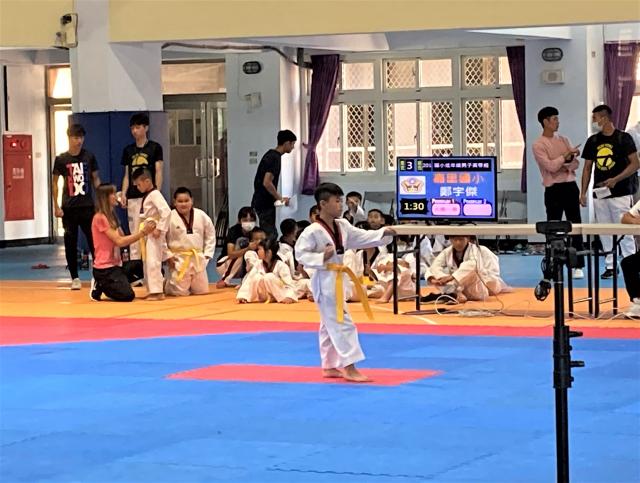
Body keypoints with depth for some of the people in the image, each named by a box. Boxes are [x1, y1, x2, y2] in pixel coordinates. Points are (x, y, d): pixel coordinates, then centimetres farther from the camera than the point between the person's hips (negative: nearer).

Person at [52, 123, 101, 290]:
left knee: (94, 240, -1)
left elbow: (95, 179, 10)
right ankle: (75, 278, 11)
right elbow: (55, 182, 4)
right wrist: (56, 206, -2)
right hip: (69, 208, -1)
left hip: (88, 206, 1)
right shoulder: (61, 159, -2)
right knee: (70, 243, 3)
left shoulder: (89, 157, 2)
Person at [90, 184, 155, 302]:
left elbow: (124, 240, 7)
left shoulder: (111, 216, 16)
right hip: (104, 268, -9)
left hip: (114, 264, 9)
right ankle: (99, 286, 6)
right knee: (127, 296, -17)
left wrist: (143, 232, -5)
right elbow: (120, 241, -19)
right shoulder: (100, 218, -15)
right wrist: (142, 232, -18)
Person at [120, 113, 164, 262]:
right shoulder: (128, 150, 13)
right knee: (134, 232, 3)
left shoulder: (155, 148, 2)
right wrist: (123, 194, 4)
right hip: (133, 197, 4)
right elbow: (127, 175, 15)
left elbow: (158, 172, -1)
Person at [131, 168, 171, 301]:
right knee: (147, 262, 13)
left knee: (153, 262, -13)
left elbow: (166, 211, -24)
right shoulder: (146, 196, 17)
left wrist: (159, 229, -23)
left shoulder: (155, 195, -14)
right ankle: (152, 290, 19)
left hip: (154, 233, -10)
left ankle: (157, 292, -10)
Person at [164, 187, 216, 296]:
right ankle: (166, 285, 30)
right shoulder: (170, 217, -12)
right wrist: (167, 256, -10)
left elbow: (210, 235, 10)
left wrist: (207, 254, 4)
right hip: (178, 260, -4)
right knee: (180, 292, -2)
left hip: (198, 259, 4)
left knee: (201, 291, 11)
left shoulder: (201, 216, 0)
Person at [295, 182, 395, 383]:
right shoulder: (313, 231, -17)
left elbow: (362, 237, 10)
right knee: (341, 323, -9)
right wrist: (322, 258, -25)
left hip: (337, 279, 9)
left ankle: (330, 366, 25)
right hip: (325, 281, -9)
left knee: (330, 325, 16)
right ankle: (349, 367, -7)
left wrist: (383, 233, -2)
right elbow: (300, 253, -15)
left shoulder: (342, 226, 8)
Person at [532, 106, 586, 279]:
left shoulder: (563, 140, 12)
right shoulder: (538, 144, -6)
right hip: (553, 190, -5)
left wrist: (567, 167, -13)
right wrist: (567, 155, -14)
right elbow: (550, 166, -17)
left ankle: (578, 266, 5)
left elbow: (576, 163, 7)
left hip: (570, 186, 5)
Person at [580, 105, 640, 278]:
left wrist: (616, 179, -17)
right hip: (599, 193, 5)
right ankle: (611, 266, 14)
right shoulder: (593, 141, 9)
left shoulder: (623, 138, -5)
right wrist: (583, 193, 9)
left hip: (621, 192, -5)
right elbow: (587, 168, 14)